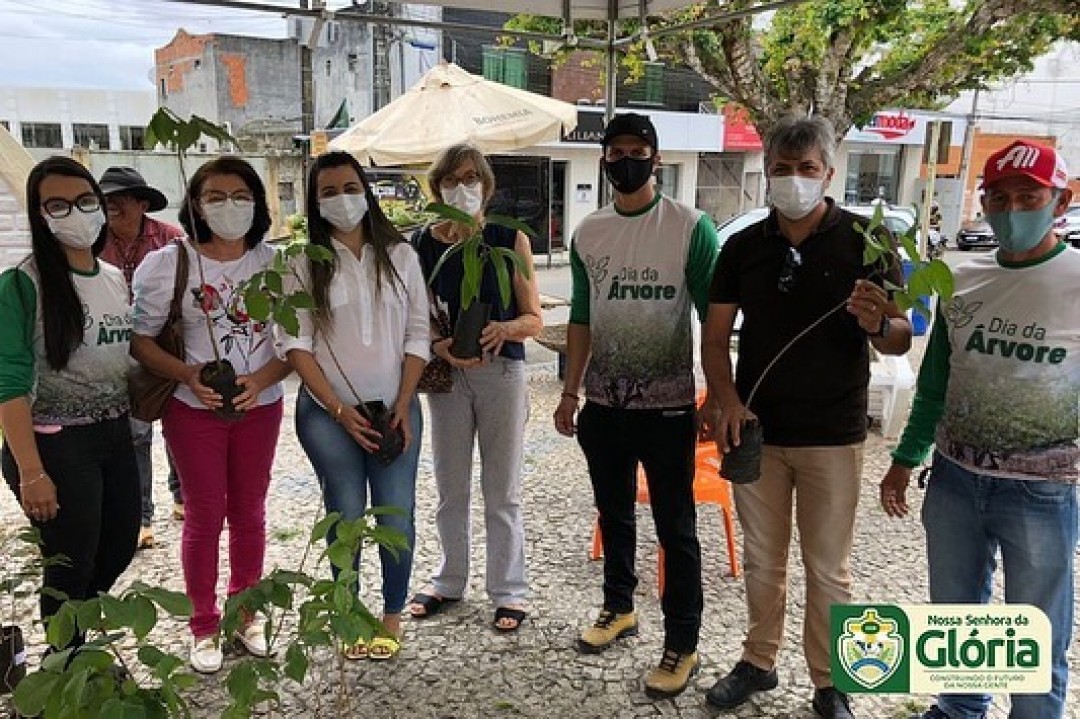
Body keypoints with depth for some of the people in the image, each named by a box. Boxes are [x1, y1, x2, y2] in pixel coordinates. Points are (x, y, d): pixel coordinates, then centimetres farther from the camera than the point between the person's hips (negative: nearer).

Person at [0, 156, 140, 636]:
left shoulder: (117, 279, 6)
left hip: (116, 434, 7)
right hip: (55, 444, -7)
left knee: (120, 548, 19)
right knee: (71, 566, 7)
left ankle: (78, 631, 46)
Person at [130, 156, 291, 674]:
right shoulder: (167, 264, -7)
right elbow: (140, 339, -5)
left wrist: (260, 380, -18)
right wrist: (188, 374, -21)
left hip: (260, 408, 2)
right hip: (194, 411, -2)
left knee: (249, 513, 14)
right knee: (204, 517, 7)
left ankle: (246, 612, 33)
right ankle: (204, 626, 26)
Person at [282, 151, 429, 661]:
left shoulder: (399, 255, 4)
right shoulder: (305, 262, -1)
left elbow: (417, 335, 3)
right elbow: (296, 344, -4)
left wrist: (403, 405, -5)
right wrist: (339, 410, -10)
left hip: (394, 408, 1)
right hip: (329, 413, -1)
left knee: (396, 517, 1)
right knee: (346, 517, 5)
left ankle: (392, 615, 21)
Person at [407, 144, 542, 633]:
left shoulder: (510, 240, -1)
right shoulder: (423, 245, 3)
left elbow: (534, 319, -1)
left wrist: (505, 328, -22)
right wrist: (440, 346, -16)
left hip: (502, 372, -2)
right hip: (447, 373, 2)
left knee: (502, 490, 6)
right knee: (450, 488, 13)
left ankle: (509, 590, 21)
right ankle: (449, 582, 31)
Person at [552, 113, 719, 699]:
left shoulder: (691, 228, -7)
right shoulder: (588, 233, 6)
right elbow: (581, 318, 11)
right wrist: (570, 392, 9)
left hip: (668, 406, -4)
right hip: (604, 405, 5)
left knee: (675, 529, 5)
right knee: (613, 515, 19)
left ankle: (681, 644, 20)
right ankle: (619, 608, 40)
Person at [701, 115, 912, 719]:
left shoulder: (865, 240, -5)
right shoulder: (744, 246, 3)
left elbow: (902, 339, -4)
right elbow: (716, 335, 4)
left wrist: (877, 324, -28)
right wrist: (726, 399, -12)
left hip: (832, 436, -2)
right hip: (755, 430, 3)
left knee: (829, 568, 10)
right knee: (762, 559, 16)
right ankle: (759, 662, 34)